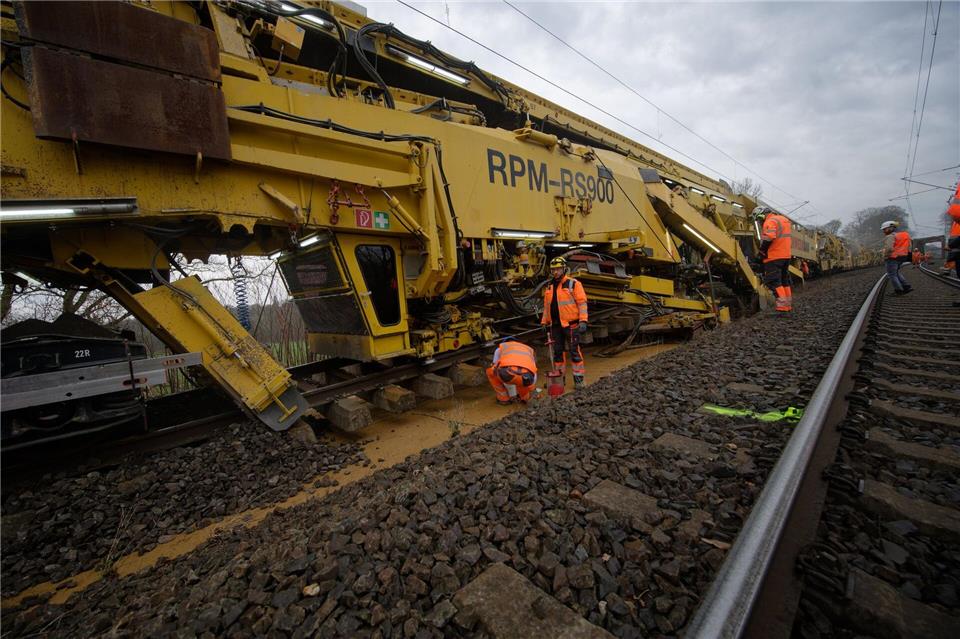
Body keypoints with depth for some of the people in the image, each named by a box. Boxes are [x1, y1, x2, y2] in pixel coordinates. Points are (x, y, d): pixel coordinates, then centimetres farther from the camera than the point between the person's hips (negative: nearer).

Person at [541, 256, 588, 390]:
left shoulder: (573, 284, -5)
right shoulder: (549, 286, 14)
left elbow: (582, 303, -8)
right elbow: (546, 306, 19)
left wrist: (583, 321, -16)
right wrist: (545, 322, 17)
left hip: (571, 325, -6)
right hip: (555, 325, 6)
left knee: (574, 351, -3)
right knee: (558, 352, 11)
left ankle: (578, 379, 6)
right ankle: (559, 378, 22)